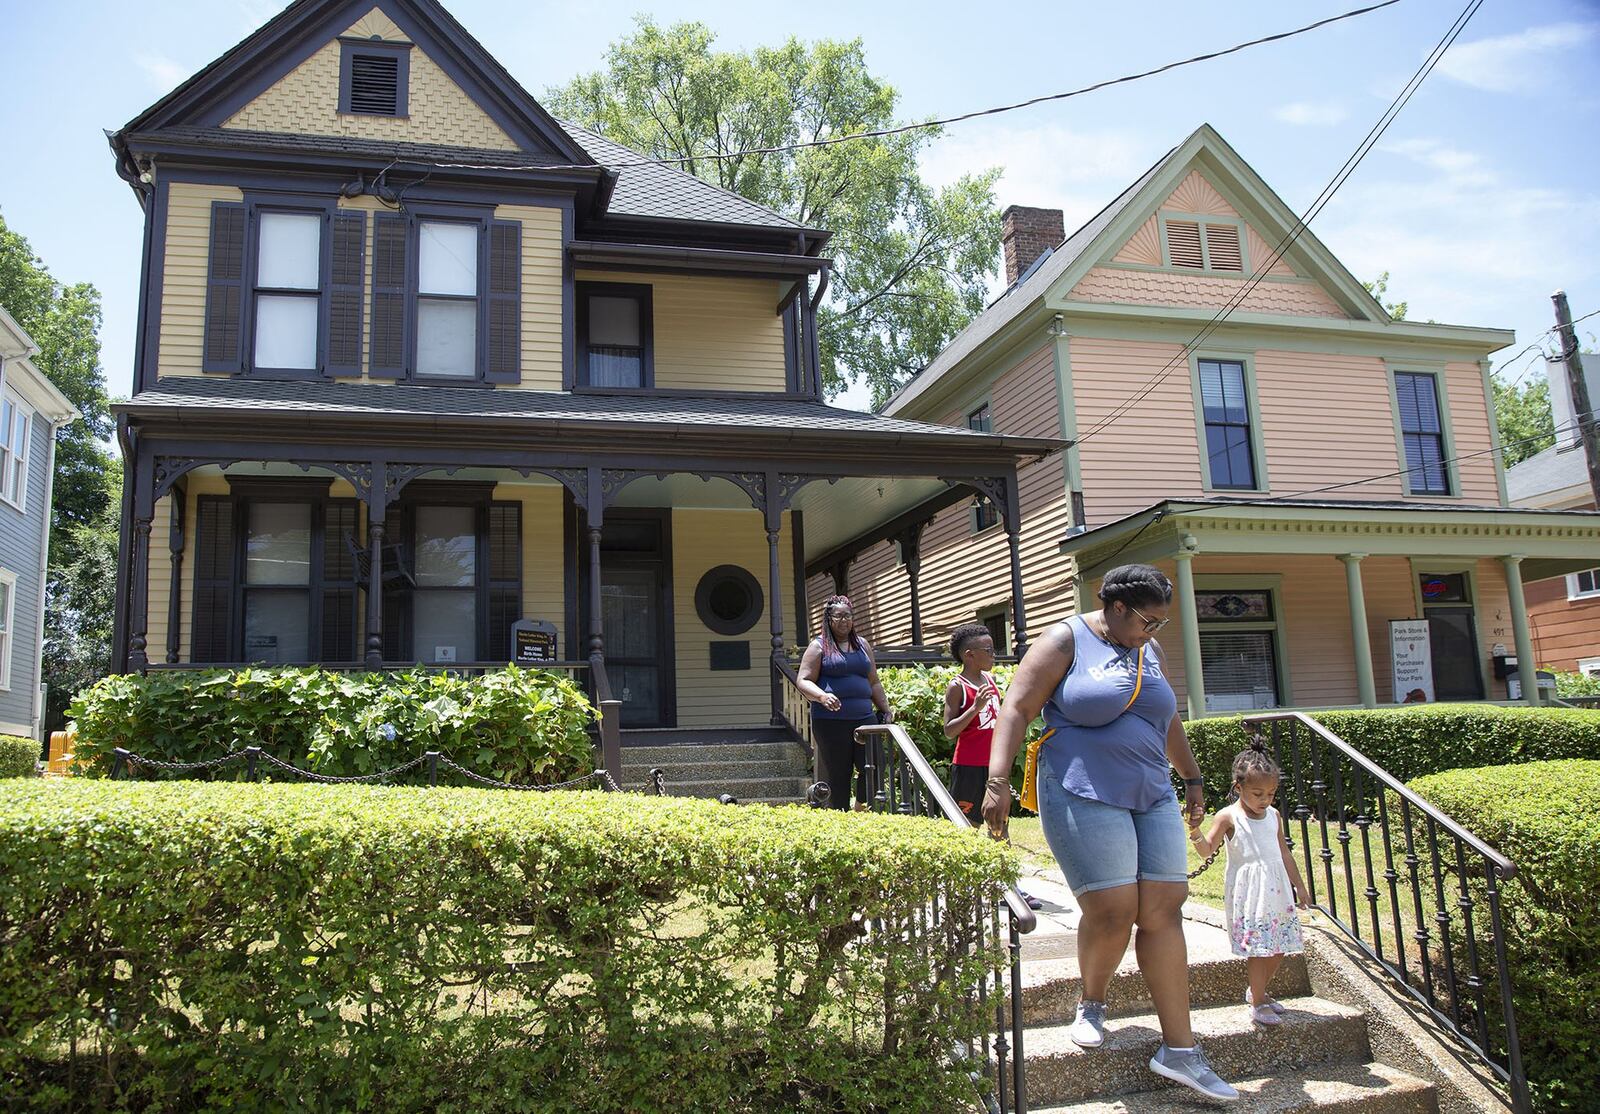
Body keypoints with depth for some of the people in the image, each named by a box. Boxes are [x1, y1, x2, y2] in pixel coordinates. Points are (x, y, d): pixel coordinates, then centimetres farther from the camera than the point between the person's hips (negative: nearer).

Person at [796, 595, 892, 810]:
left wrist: (886, 711, 18)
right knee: (838, 774, -2)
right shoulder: (819, 646, 3)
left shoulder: (862, 645, 19)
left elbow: (874, 683, 25)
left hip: (864, 718, 4)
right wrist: (822, 696, -22)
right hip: (831, 720, -4)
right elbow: (804, 681, -3)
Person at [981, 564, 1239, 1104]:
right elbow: (1016, 709, -11)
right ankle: (1091, 1005, 19)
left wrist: (1191, 778, 30)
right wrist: (997, 781, -21)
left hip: (1152, 798, 6)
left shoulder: (1149, 650, 16)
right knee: (1113, 909, -11)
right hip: (1084, 796, -6)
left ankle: (1178, 1050, 7)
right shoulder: (1065, 642, -4)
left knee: (1163, 913, 0)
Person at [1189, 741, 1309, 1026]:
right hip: (1247, 892, -6)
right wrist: (1195, 832, -32)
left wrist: (1299, 885, 21)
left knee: (1279, 947, 8)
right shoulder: (1229, 817, -8)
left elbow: (1284, 853, 18)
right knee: (1257, 948, -7)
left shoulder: (1273, 816, 9)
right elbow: (1207, 850, -13)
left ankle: (1256, 991, 29)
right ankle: (1257, 1003, 8)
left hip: (1276, 890, 6)